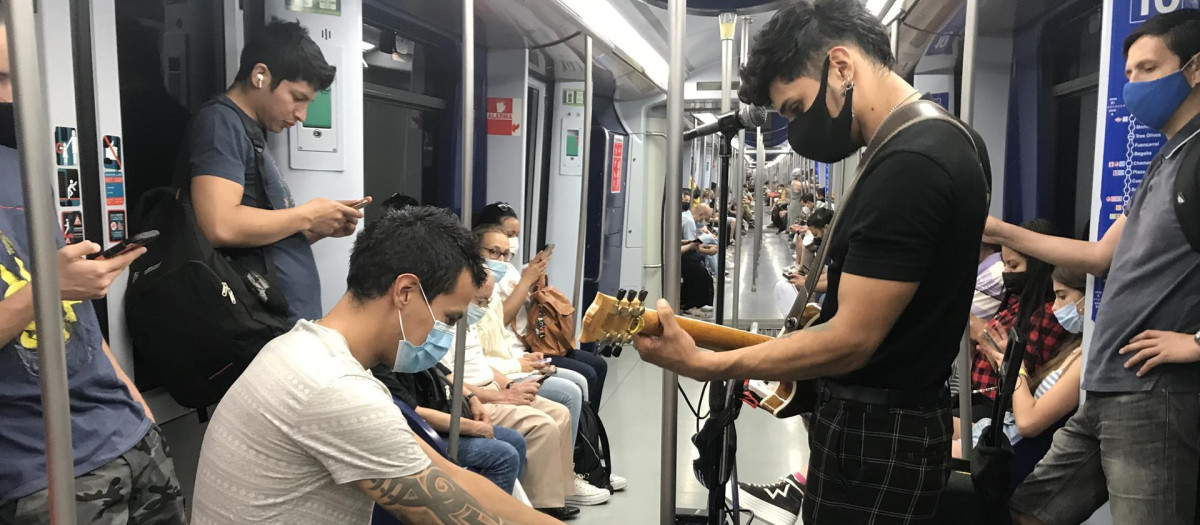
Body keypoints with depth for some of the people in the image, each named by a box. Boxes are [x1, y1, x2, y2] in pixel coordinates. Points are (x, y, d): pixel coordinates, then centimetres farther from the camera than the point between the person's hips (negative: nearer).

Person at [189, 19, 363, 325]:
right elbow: (220, 227, -24)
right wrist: (307, 216, -12)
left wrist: (321, 228, 4)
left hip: (293, 323, 9)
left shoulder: (250, 134, 18)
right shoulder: (220, 123, -8)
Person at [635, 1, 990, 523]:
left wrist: (699, 364, -21)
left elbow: (850, 342, -24)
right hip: (909, 416, 10)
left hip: (874, 435, -10)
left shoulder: (907, 165, -25)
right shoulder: (950, 138, 7)